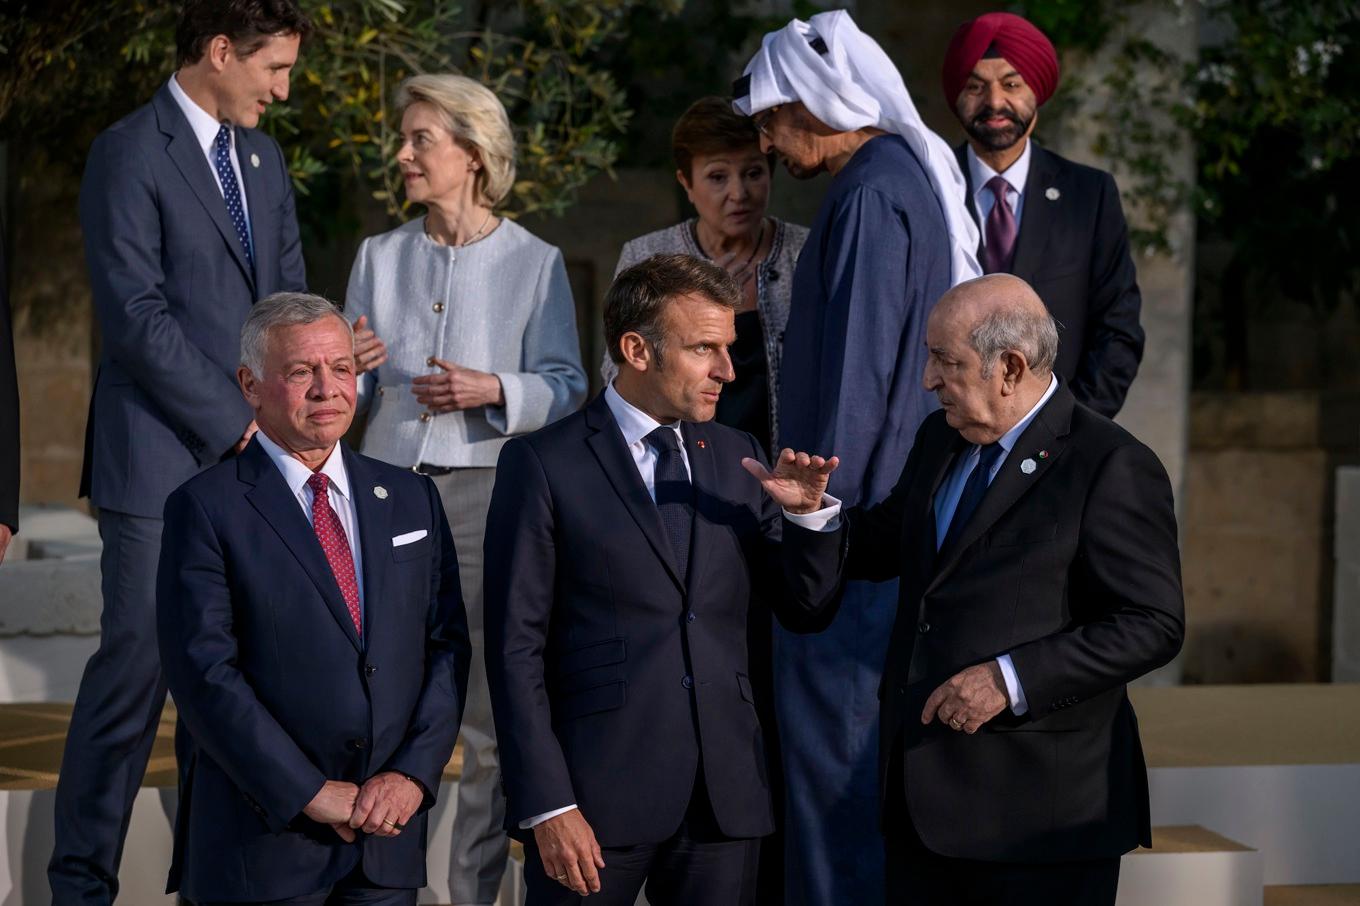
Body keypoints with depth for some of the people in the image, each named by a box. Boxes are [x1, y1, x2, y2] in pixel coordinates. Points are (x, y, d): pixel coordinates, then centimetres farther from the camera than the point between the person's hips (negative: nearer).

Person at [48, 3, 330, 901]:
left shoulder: (263, 156, 15)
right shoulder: (129, 153, -9)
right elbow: (137, 316, -15)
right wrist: (234, 423, -14)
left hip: (254, 456, 7)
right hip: (161, 462, -7)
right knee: (137, 667, -5)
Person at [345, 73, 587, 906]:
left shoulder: (533, 263, 0)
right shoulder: (380, 258, 11)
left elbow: (566, 389, -1)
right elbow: (352, 391, 12)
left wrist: (494, 392, -18)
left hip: (486, 490, -3)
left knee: (492, 717, 1)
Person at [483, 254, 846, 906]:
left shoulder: (738, 458, 11)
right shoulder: (542, 465, -4)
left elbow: (805, 609, 14)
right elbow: (516, 648, -6)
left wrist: (807, 513, -5)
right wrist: (546, 805, -12)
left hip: (726, 797, 4)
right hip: (595, 796, -4)